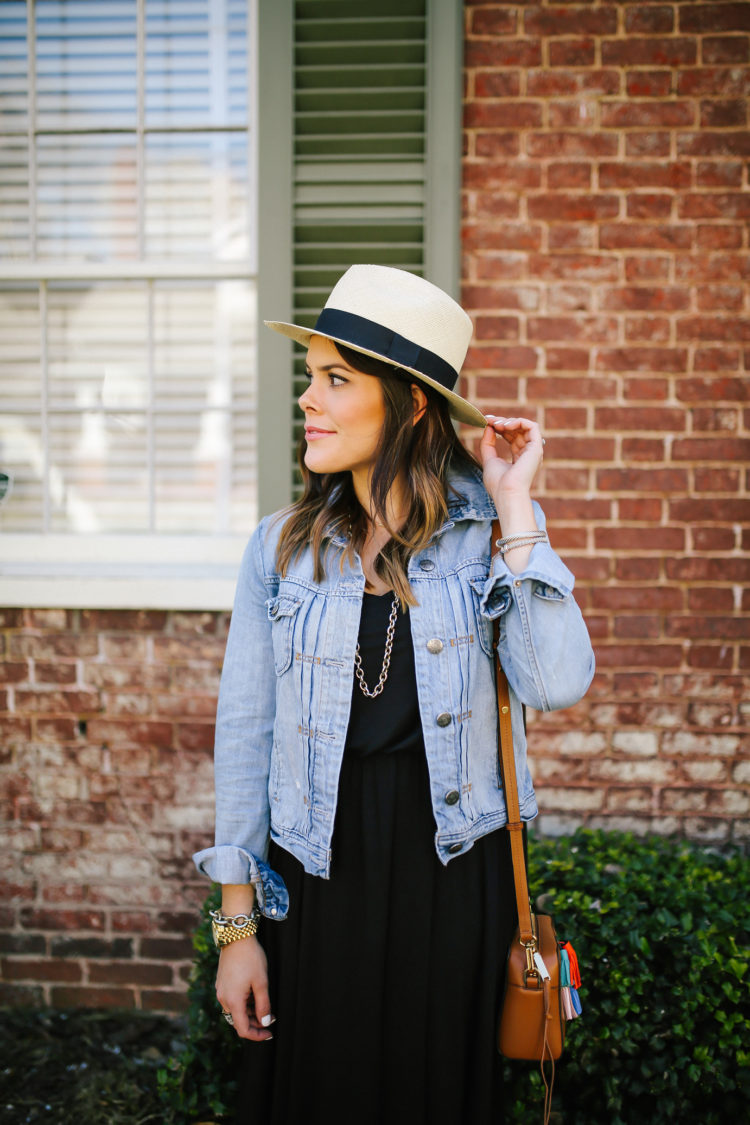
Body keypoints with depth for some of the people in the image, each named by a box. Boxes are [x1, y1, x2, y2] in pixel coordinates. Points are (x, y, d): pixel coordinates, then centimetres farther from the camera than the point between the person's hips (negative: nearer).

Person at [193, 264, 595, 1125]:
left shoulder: (486, 534, -6)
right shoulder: (282, 547, -3)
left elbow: (557, 685, -21)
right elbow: (245, 734, 1)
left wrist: (515, 508, -18)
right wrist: (237, 923, 1)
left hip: (453, 876, -1)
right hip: (313, 883, 1)